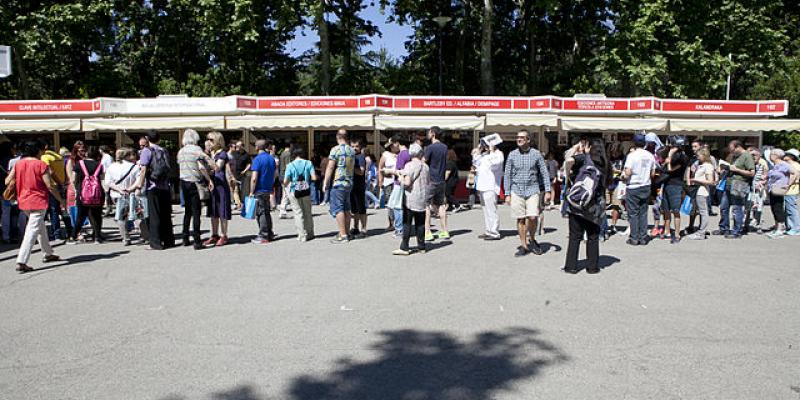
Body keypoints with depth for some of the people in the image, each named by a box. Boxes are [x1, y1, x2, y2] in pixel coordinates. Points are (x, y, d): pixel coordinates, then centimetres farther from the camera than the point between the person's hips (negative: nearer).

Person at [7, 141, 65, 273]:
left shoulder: (18, 164, 6)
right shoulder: (41, 164, -10)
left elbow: (7, 181, 6)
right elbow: (50, 186, -12)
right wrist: (61, 200, -3)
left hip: (23, 202, 7)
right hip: (38, 202, -7)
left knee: (40, 227, 21)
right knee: (33, 231, -6)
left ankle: (48, 254, 32)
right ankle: (21, 262, -12)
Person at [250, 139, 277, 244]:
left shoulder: (257, 159, -15)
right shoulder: (272, 158, 7)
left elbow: (254, 178, -19)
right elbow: (274, 175, 14)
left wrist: (251, 192, -12)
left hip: (259, 190, -7)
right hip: (268, 190, 7)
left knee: (261, 213, -1)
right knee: (267, 212, 15)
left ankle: (263, 236, 3)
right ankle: (270, 234, 21)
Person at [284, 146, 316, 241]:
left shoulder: (290, 165, -8)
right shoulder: (308, 163, -4)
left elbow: (285, 181, -11)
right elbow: (314, 177, -8)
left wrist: (285, 186, 11)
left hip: (294, 191, -2)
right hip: (306, 191, 2)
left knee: (298, 213, 6)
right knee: (308, 212, 15)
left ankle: (302, 235, 6)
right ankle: (310, 233, 23)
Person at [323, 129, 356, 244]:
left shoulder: (336, 149, -12)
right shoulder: (352, 150, 8)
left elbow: (330, 167, -13)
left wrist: (326, 183, -7)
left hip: (338, 183, -7)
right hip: (349, 183, 7)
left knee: (338, 209, -5)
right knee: (346, 209, 12)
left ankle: (342, 235, -9)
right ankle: (345, 233, 18)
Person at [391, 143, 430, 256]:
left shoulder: (409, 165, -9)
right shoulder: (425, 166, 7)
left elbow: (407, 182, -16)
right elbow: (428, 183, 11)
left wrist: (400, 176, 0)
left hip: (410, 198, -5)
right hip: (422, 199, 5)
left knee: (407, 223, -2)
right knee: (420, 223, 11)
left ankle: (404, 248, -2)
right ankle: (421, 247, 14)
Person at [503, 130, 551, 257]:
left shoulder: (536, 154, 2)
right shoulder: (512, 155, 4)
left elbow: (544, 173, 6)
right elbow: (507, 175, 6)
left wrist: (547, 190, 0)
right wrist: (507, 194, 2)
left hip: (532, 190, -1)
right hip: (517, 190, 1)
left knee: (533, 217, -13)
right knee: (520, 219, 2)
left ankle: (532, 240, 14)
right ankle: (524, 246, 13)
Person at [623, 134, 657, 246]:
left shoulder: (632, 155, -13)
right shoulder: (650, 156, 4)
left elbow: (628, 173, -19)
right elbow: (653, 174, 8)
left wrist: (623, 175, 1)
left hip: (633, 187, -5)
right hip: (646, 186, 5)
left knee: (633, 213, 2)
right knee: (643, 213, 10)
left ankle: (634, 238, 3)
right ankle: (643, 238, 12)